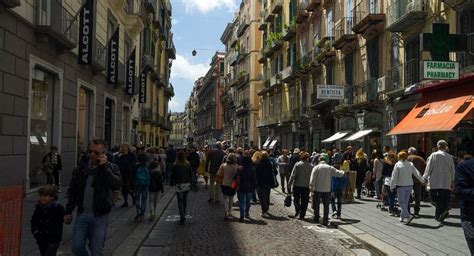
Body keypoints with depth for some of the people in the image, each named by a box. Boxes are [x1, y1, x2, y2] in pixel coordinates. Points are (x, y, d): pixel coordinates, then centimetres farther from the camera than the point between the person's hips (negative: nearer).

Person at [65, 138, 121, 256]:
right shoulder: (81, 169, 6)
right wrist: (68, 212, 13)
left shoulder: (111, 168, -6)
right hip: (82, 215, 3)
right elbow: (73, 191, 14)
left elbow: (117, 186, -25)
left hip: (100, 217, -3)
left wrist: (104, 167, -23)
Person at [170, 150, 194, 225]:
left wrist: (172, 183, 9)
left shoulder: (175, 166, -13)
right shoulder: (188, 165, -3)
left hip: (179, 185, -4)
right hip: (187, 185, 4)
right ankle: (183, 216, 27)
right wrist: (190, 182, 18)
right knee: (185, 200, 16)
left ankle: (182, 217, -5)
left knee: (180, 201, 1)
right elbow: (191, 174, 5)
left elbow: (173, 176, -6)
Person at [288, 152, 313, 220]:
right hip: (306, 186, 2)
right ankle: (302, 215, 10)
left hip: (297, 185, -2)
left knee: (296, 199, 12)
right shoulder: (311, 166, 1)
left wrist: (290, 184, -4)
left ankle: (297, 211, -7)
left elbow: (293, 175, -8)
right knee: (304, 201, 8)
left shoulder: (297, 164, -5)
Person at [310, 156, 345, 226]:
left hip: (318, 189, -2)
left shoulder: (316, 168, -4)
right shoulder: (330, 168, 3)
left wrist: (311, 187, -6)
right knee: (326, 206, 7)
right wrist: (344, 173, 30)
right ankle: (325, 221, 7)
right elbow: (338, 173, 9)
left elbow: (312, 179, -10)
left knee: (316, 205, 12)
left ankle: (316, 219, 20)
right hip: (327, 190, 2)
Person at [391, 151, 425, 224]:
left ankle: (408, 216, -18)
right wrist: (423, 181, 24)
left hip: (401, 186, -5)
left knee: (402, 202, -2)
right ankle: (402, 217, 23)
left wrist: (392, 186, -4)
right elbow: (417, 173, 9)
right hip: (409, 185, 5)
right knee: (406, 202, 14)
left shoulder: (397, 165, -9)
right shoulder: (410, 164, 3)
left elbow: (394, 177, -10)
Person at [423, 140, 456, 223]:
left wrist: (425, 177, 7)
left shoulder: (434, 155, -5)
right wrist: (452, 181, 22)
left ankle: (443, 209, -16)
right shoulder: (450, 157, 6)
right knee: (444, 199, 7)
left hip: (434, 182, -3)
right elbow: (452, 171, 12)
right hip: (446, 183, 3)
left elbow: (429, 168, -4)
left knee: (433, 198, 6)